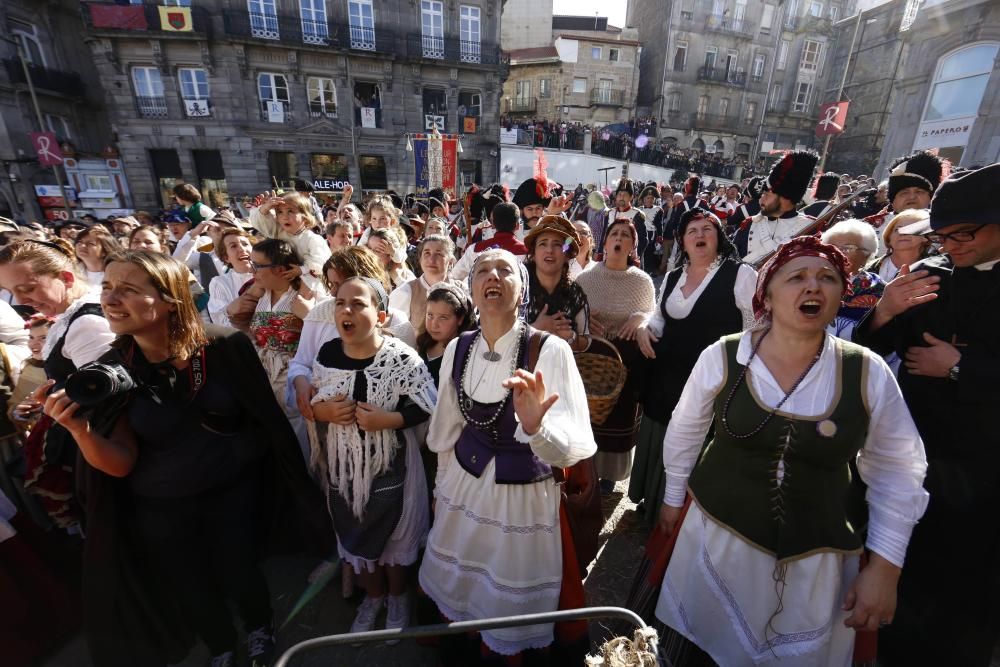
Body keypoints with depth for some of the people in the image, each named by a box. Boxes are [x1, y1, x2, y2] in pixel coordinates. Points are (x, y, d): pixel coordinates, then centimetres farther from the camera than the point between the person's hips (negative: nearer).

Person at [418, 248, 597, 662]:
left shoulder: (550, 351, -20)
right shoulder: (457, 348, -5)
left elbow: (577, 447, -27)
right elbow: (448, 428, 7)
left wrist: (535, 427, -47)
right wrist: (443, 486, 17)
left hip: (526, 496, -4)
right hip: (464, 488, 5)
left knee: (516, 606, 17)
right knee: (460, 590, 26)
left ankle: (513, 650, 51)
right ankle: (461, 650, 57)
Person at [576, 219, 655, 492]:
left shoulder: (643, 281, -1)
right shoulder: (585, 278, -3)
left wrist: (641, 319, -15)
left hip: (629, 359, 1)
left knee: (620, 416, 13)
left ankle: (609, 472, 36)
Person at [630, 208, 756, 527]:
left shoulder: (741, 274, -8)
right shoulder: (672, 277, 9)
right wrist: (644, 328, -1)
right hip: (665, 379, 6)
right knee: (661, 446, 20)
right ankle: (655, 505, 45)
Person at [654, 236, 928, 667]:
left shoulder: (870, 373, -11)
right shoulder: (721, 356, -13)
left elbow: (896, 471, 1)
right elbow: (684, 432, 0)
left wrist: (885, 566, -1)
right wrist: (673, 498, 9)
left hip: (818, 557, 1)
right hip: (717, 533, 0)